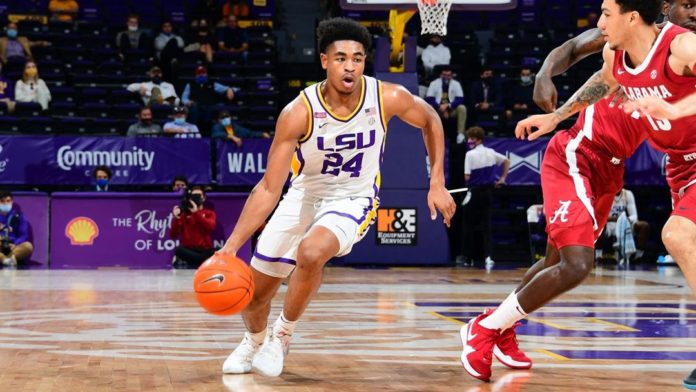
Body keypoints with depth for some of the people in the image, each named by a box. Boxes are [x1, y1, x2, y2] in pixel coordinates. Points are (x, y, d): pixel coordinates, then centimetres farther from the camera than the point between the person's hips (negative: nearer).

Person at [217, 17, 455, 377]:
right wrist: (231, 246, -30)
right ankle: (254, 341, 47)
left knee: (311, 253, -34)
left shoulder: (388, 98, -21)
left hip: (353, 199, -1)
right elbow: (269, 188, -23)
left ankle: (282, 334, -6)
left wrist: (437, 184, -3)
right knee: (254, 294, 9)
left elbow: (430, 120, 2)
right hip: (304, 196, 1)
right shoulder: (299, 113, -25)